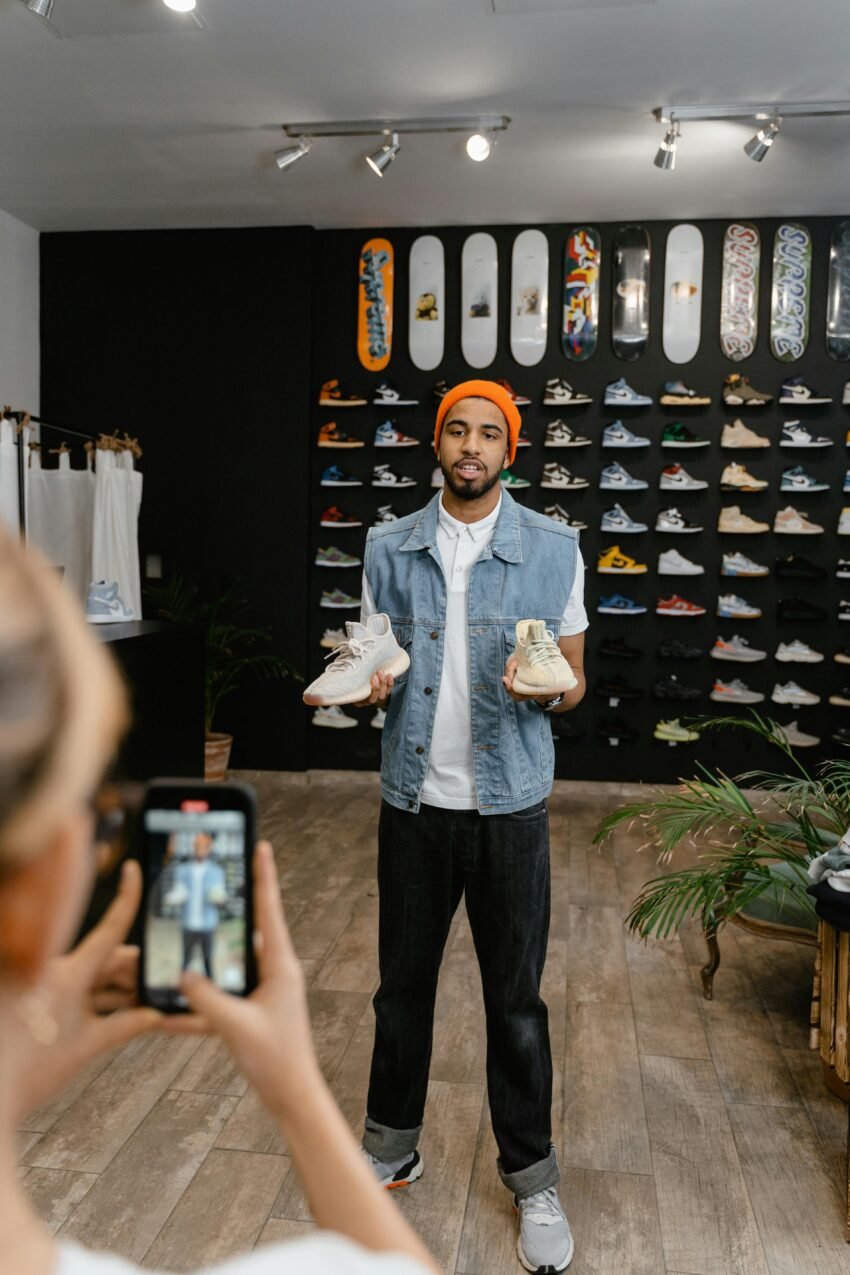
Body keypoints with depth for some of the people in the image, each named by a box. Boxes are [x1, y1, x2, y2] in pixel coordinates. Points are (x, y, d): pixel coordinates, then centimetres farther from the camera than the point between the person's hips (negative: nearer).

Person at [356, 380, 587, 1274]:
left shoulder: (553, 548, -3)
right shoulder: (389, 548, 2)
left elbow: (575, 678, 1)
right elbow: (375, 664, 10)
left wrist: (548, 688, -22)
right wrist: (370, 686, -13)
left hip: (509, 803, -2)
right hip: (413, 799, 2)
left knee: (515, 998, 10)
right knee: (401, 982, 16)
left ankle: (532, 1178, 31)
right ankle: (391, 1144, 39)